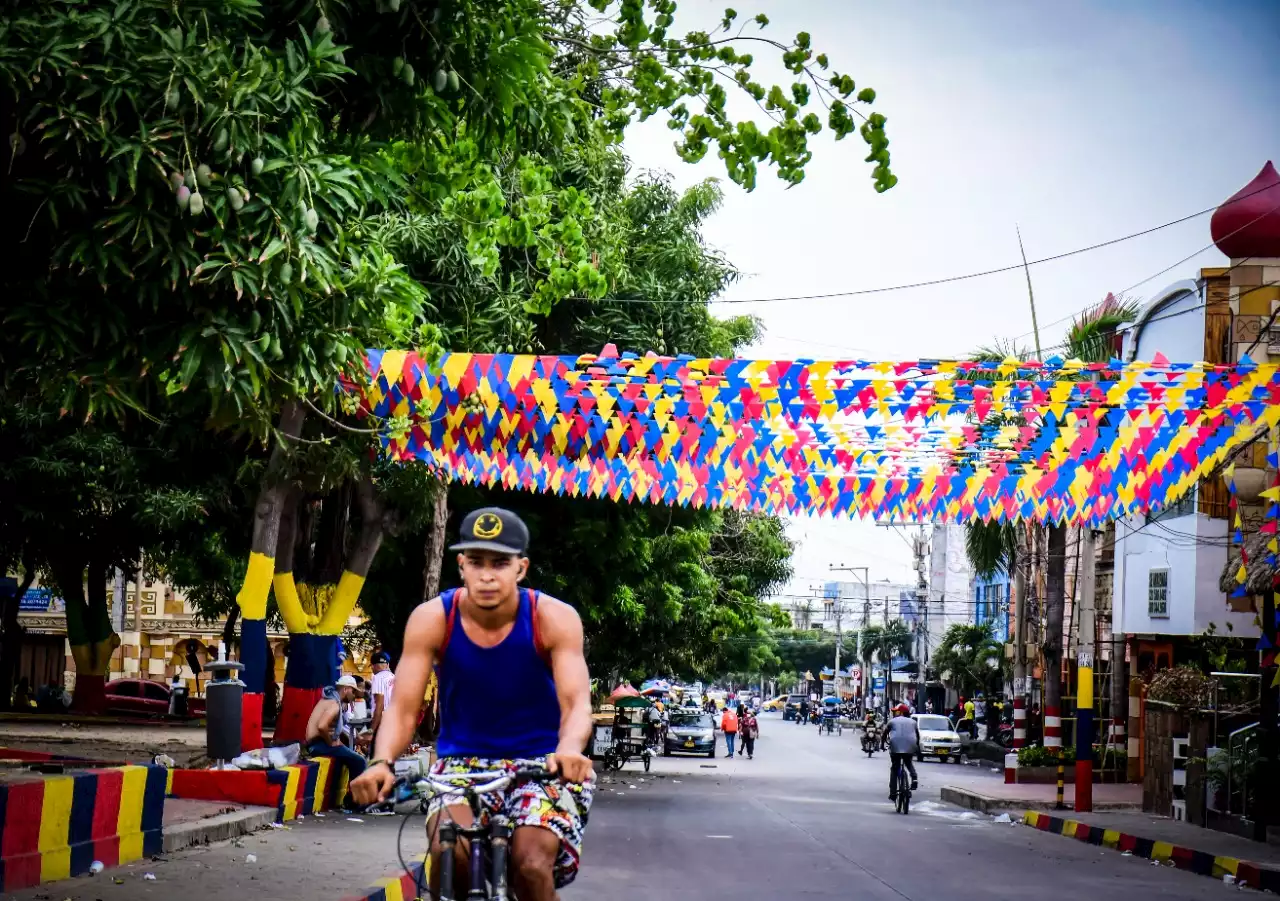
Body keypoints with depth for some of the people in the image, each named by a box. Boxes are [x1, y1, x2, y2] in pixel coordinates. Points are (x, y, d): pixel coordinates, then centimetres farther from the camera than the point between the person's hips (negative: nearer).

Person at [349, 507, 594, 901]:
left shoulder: (554, 618, -15)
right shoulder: (432, 619, -12)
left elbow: (576, 703, -23)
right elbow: (403, 710, -14)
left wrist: (569, 750, -47)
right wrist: (382, 762, -35)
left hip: (541, 764, -1)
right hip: (462, 762, 1)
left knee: (531, 865, -26)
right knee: (449, 851, -29)